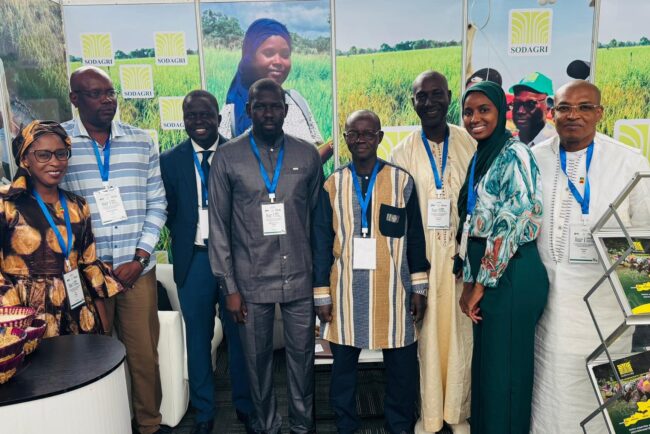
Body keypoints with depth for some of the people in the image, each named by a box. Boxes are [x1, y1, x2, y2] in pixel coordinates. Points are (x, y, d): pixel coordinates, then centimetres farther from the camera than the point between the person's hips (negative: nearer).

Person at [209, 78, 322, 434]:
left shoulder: (308, 155, 2)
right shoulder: (227, 157, -2)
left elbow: (318, 217, 6)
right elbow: (218, 225, 0)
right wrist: (229, 286, -2)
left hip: (299, 277, 1)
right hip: (251, 280, -1)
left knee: (302, 355, 12)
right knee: (257, 360, 12)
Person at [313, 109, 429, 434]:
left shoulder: (402, 181, 1)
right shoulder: (332, 185, 2)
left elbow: (415, 237, 5)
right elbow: (321, 243, 3)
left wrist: (419, 287, 5)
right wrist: (322, 295, 1)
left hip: (392, 290, 0)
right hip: (346, 291, 1)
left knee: (401, 366, 10)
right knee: (343, 365, 13)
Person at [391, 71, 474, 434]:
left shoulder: (470, 145, 0)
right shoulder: (403, 153, 0)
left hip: (460, 255, 1)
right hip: (421, 258, 0)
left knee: (459, 335, 9)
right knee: (425, 336, 7)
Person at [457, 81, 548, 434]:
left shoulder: (514, 155, -12)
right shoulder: (480, 158, 14)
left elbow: (510, 225, -17)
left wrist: (481, 284, -12)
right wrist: (469, 283, 12)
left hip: (511, 275, -8)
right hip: (486, 276, 8)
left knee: (504, 369, 5)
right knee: (485, 363, 18)